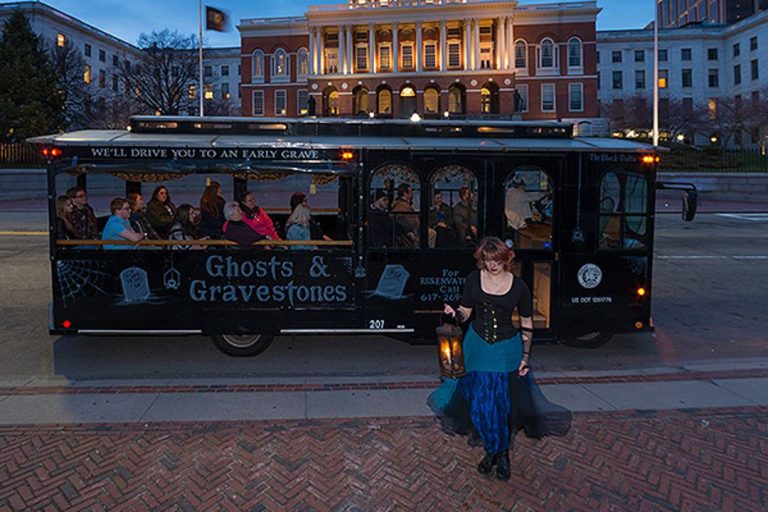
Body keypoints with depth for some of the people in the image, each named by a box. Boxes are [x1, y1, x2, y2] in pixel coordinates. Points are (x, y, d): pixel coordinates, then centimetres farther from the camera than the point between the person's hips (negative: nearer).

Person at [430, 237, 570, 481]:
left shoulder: (518, 286, -8)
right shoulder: (474, 279, -5)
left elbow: (527, 324, 1)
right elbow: (465, 312, 0)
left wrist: (526, 356, -2)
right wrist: (454, 313, -23)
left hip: (507, 349, -1)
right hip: (477, 346, 2)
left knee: (505, 404, 3)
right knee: (479, 403, 4)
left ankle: (503, 454, 26)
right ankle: (490, 450, 27)